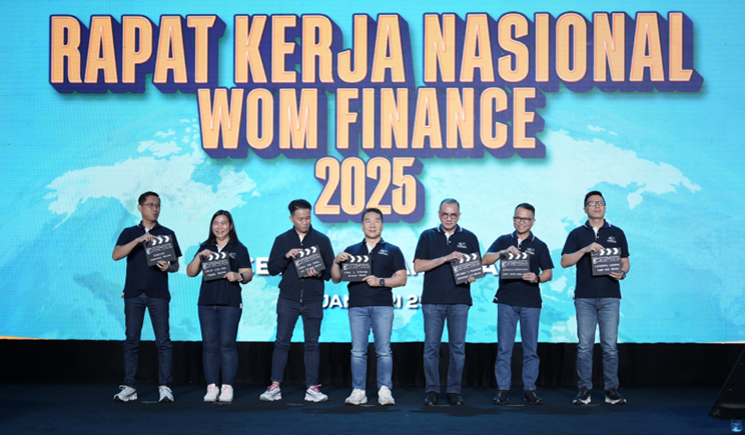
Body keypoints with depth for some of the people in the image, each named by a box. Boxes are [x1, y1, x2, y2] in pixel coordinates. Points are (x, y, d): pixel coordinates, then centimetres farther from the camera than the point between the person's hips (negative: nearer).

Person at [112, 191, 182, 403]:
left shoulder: (167, 234, 11)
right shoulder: (129, 233, 11)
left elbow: (176, 265, 11)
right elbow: (116, 255, -6)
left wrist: (168, 267, -12)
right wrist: (138, 240, -18)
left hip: (158, 294, -1)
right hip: (133, 294, 1)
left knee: (163, 341, -5)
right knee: (131, 340, 1)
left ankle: (165, 387, -3)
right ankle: (129, 387, 5)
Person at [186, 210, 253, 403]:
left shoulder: (239, 249, 6)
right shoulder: (205, 248, 14)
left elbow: (248, 274, 0)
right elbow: (190, 272, 10)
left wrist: (238, 276, -21)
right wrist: (199, 257, -6)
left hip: (230, 302, -3)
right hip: (206, 302, 3)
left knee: (227, 344, -5)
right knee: (209, 345, 2)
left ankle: (227, 387, -1)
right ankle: (211, 387, 6)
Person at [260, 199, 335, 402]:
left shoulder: (322, 240, 6)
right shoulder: (282, 240, 8)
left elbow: (331, 270, 5)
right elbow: (272, 269, 2)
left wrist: (319, 274, -16)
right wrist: (286, 256, -14)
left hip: (313, 300, 0)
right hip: (288, 299, 0)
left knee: (312, 344, 3)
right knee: (281, 342, -1)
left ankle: (312, 388, 6)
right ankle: (275, 387, 2)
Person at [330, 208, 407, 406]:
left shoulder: (392, 250, 13)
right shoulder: (351, 250, 18)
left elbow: (401, 278, 4)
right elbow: (336, 279, 16)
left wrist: (380, 281, -11)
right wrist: (336, 262, -3)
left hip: (383, 306, -2)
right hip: (357, 306, 2)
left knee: (384, 350, -6)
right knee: (358, 351, -2)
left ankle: (385, 391, -3)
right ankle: (358, 392, 0)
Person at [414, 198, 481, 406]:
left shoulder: (469, 238, 10)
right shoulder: (428, 236, 8)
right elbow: (418, 266, -2)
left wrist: (473, 276, -11)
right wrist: (446, 258, -13)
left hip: (459, 300, 1)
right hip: (433, 300, -1)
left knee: (458, 347, 0)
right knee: (431, 346, -1)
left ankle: (454, 391, 7)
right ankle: (432, 391, 6)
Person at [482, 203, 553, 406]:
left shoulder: (539, 245, 9)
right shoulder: (504, 241, 11)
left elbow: (549, 273, 6)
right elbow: (485, 260, 0)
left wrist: (537, 278, -15)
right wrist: (504, 252, -17)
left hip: (531, 303, 0)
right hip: (506, 301, 0)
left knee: (530, 349, 2)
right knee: (504, 348, 0)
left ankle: (529, 389, 9)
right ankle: (502, 389, 4)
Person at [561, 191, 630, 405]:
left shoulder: (616, 233, 11)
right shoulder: (577, 234, 10)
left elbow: (625, 262, 12)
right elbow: (565, 261, 0)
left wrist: (622, 273, -10)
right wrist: (585, 249, -14)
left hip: (610, 296, 0)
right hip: (584, 297, 0)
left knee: (610, 345, -2)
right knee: (585, 345, 0)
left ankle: (612, 389, 4)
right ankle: (584, 389, 5)